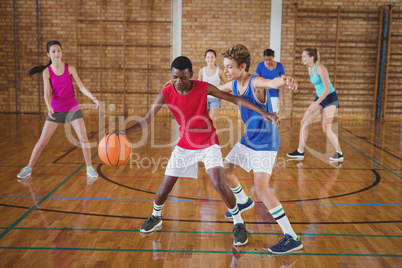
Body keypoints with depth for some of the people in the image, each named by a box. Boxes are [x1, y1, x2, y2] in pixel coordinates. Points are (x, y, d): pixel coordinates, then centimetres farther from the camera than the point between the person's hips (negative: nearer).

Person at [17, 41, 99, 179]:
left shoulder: (70, 68, -3)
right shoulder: (47, 71, -4)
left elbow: (81, 86, -7)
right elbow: (47, 93, -13)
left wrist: (92, 97, -24)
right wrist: (49, 107, -32)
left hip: (73, 108, 0)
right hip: (55, 110, 0)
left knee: (83, 138, -7)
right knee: (42, 141, 1)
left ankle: (89, 168, 7)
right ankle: (28, 168, 15)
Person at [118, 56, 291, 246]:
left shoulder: (203, 88, -17)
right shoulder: (166, 94, -14)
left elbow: (234, 99, -13)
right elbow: (145, 121, -13)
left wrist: (263, 112, -20)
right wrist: (123, 132, -31)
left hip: (208, 143, -2)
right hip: (184, 144, 2)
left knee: (219, 184, -16)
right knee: (165, 186, 4)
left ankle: (239, 223, 6)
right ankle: (156, 217, 35)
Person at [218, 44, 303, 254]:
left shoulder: (256, 83, -24)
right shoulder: (232, 85, 1)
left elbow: (273, 82, -47)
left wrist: (285, 80, -70)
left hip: (265, 143, -9)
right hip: (248, 139, 9)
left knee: (260, 188, -19)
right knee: (225, 170, 20)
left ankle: (292, 238, -11)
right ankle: (243, 201, 51)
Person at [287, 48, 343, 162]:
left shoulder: (320, 68, -20)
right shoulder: (310, 69, 6)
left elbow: (327, 89, -23)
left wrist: (316, 103, -28)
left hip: (329, 98, -9)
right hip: (320, 98, 9)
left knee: (326, 129, -8)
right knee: (304, 122, 3)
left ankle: (339, 154, 10)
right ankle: (300, 152, 10)